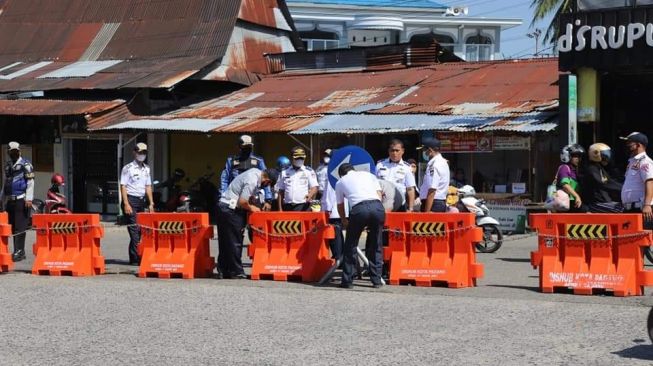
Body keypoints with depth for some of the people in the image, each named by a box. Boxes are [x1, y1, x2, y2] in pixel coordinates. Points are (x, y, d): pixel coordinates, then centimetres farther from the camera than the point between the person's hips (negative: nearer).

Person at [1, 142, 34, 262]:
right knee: (13, 228, 6)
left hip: (22, 200, -7)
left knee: (20, 227, -10)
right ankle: (19, 252, 11)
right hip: (10, 201, 7)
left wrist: (29, 199, -14)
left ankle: (19, 251, -12)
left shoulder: (25, 164, -2)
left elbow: (30, 182, -7)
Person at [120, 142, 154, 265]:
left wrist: (151, 203, 11)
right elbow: (123, 186, -8)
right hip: (131, 199, -7)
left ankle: (133, 257, 13)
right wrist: (126, 204, -16)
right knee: (134, 230, -11)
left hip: (141, 200, 7)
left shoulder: (146, 169, 15)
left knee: (140, 230, 6)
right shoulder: (128, 168, -5)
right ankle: (136, 258, -13)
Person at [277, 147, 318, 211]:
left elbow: (315, 188, -1)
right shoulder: (285, 173, 14)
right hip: (288, 207, 3)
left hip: (303, 207, -3)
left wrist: (310, 195, -25)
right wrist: (280, 209, 8)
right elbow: (280, 192, 15)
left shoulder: (309, 171, 7)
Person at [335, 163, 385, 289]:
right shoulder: (368, 175, 31)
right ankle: (376, 280, 17)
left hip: (359, 208, -2)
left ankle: (347, 281, 14)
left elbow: (340, 206, 33)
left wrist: (344, 221, 51)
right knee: (375, 245, 16)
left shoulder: (340, 182, 27)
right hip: (378, 206, 2)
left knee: (351, 245, 14)